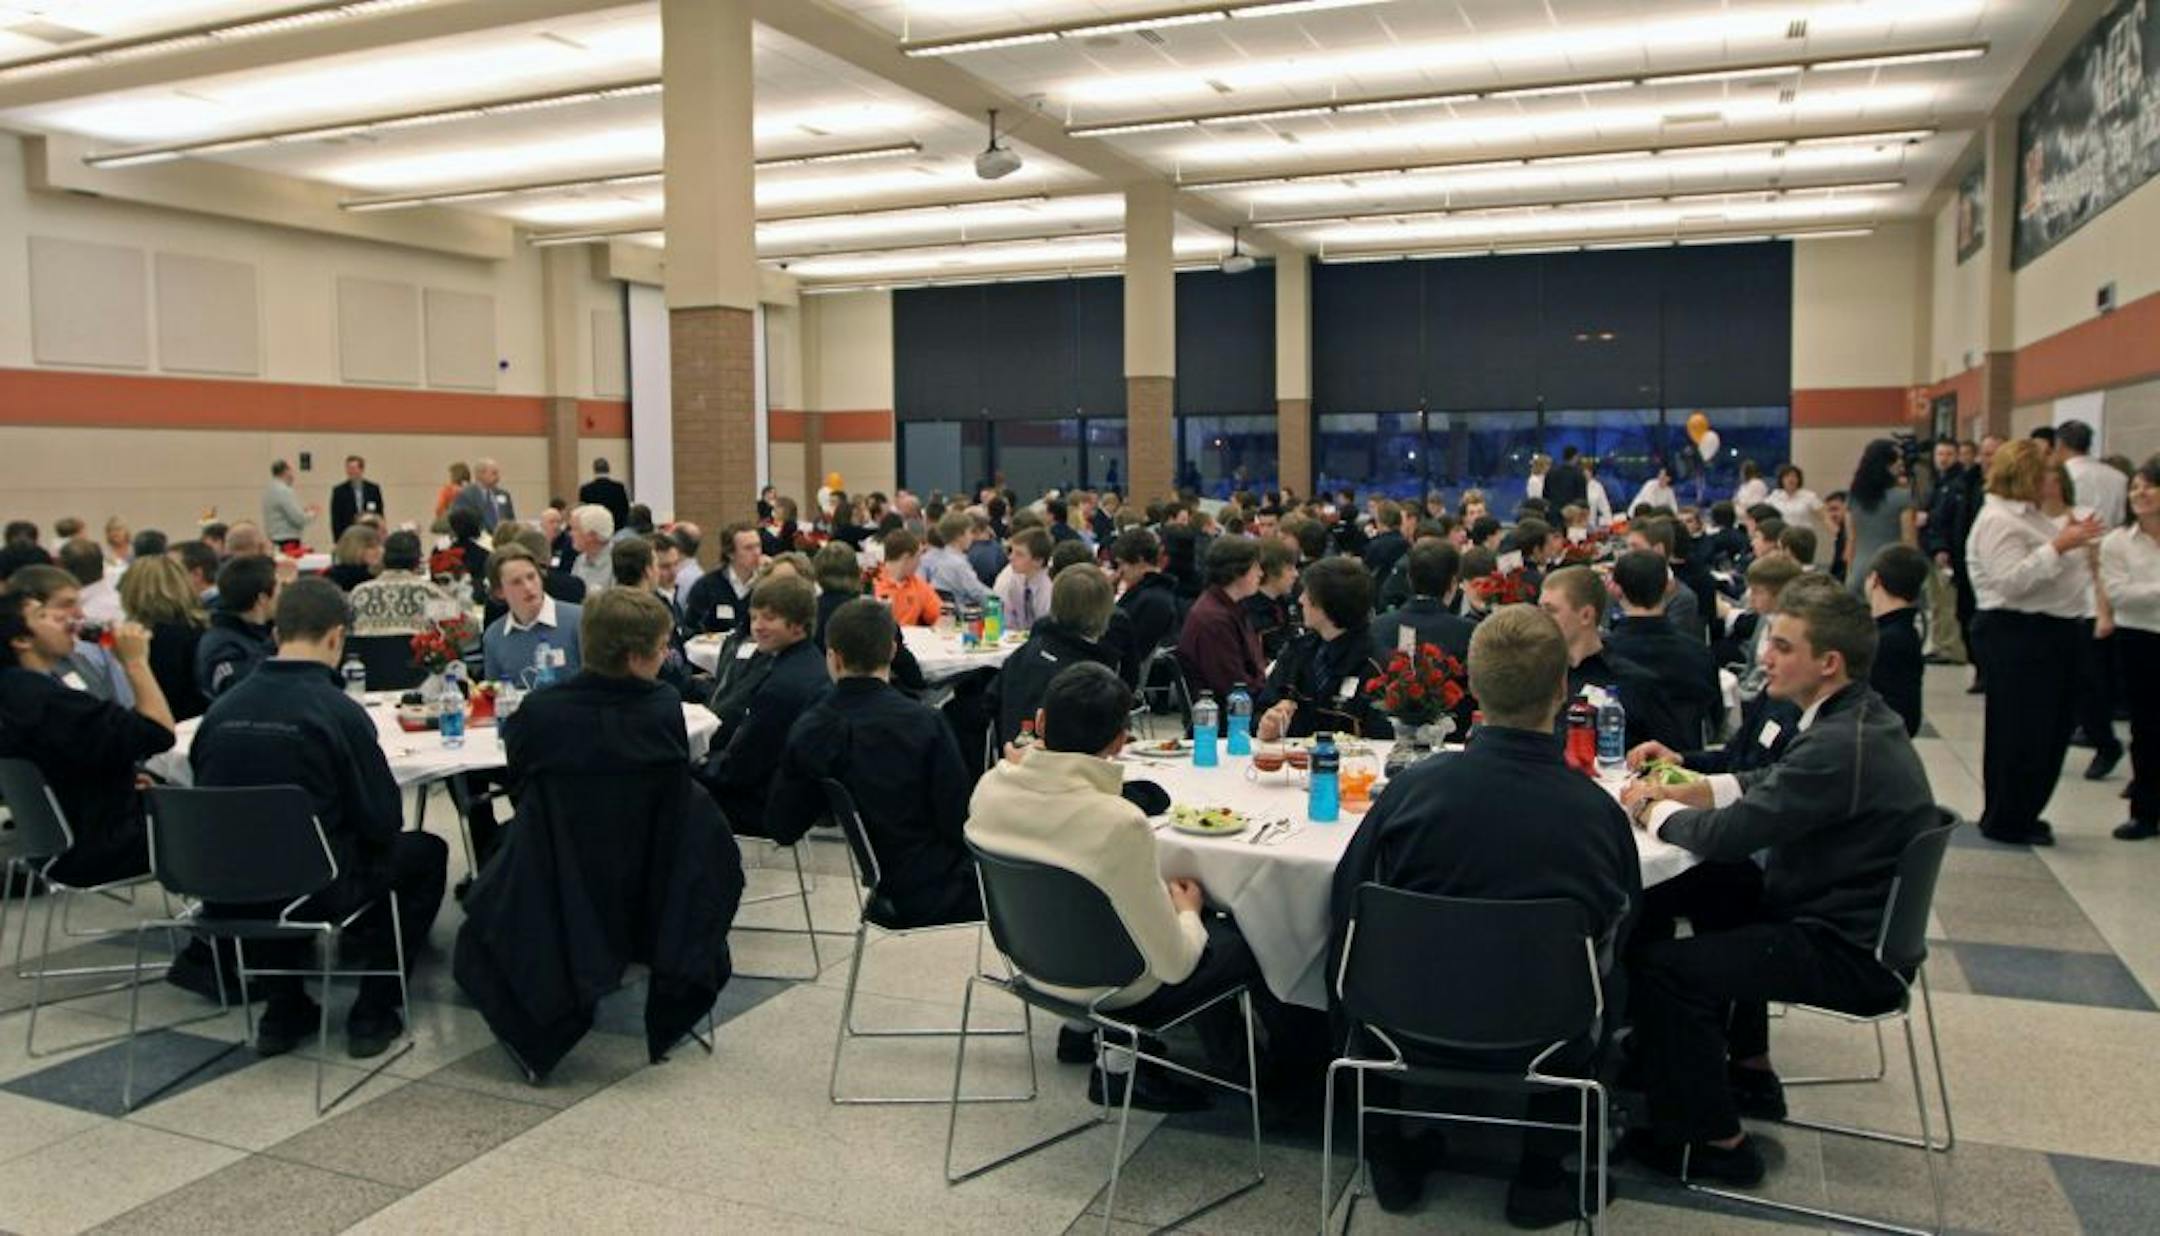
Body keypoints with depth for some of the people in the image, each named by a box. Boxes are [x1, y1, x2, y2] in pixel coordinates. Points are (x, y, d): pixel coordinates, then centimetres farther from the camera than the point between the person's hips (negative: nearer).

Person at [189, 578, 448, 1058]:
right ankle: (373, 1013, 17)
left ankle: (284, 1010, 33)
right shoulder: (338, 710, -16)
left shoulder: (222, 707, -2)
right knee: (426, 852, 19)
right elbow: (383, 822, -12)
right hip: (314, 889, -5)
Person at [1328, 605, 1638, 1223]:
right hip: (1547, 1048, 1)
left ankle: (1388, 1155, 34)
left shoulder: (1413, 787, -19)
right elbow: (1618, 937, 2)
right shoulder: (1600, 812, -18)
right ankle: (1540, 1174, 31)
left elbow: (1344, 916, -5)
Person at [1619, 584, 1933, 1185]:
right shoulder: (1859, 718, 4)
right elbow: (1762, 786, 16)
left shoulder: (1840, 745, -28)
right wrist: (1675, 791, 2)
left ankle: (1716, 1140, 0)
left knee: (1662, 965, -16)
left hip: (1853, 955, -11)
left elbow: (1723, 836, -26)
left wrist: (1651, 808, -7)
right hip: (1861, 923, 11)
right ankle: (1750, 1073, 36)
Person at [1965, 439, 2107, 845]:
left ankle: (2022, 815, 25)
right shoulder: (1997, 521, -15)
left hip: (2052, 634, 11)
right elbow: (2011, 580, -25)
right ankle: (2004, 823, 8)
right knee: (2020, 734, -4)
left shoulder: (2029, 515, 17)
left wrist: (2076, 543, 11)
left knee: (2053, 731, 15)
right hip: (2017, 636, -11)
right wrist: (2059, 546, -25)